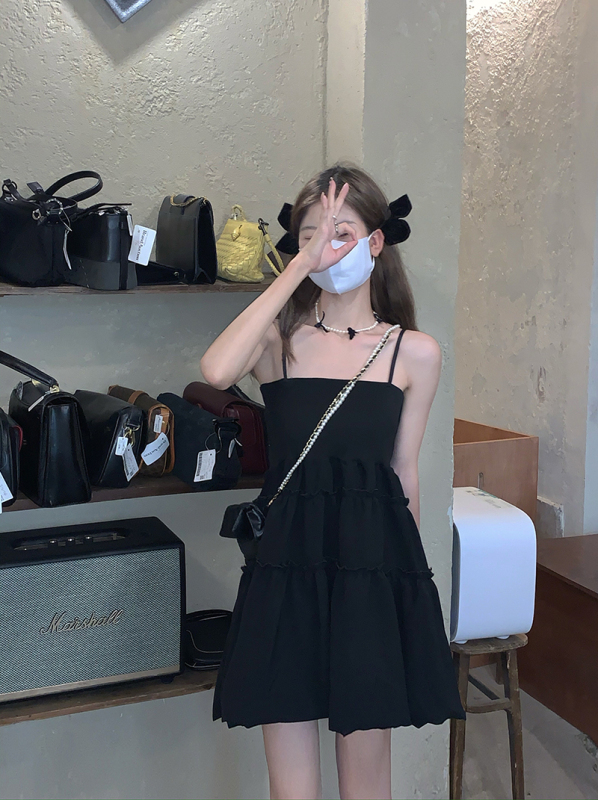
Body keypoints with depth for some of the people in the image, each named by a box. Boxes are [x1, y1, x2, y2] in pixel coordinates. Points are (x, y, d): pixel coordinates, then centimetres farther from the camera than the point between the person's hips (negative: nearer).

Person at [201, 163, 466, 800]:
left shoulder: (414, 352, 4)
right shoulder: (280, 336, 2)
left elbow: (404, 472, 8)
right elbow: (216, 371, -22)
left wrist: (400, 566, 12)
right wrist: (301, 264, -18)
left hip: (374, 562, 1)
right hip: (286, 561, 0)